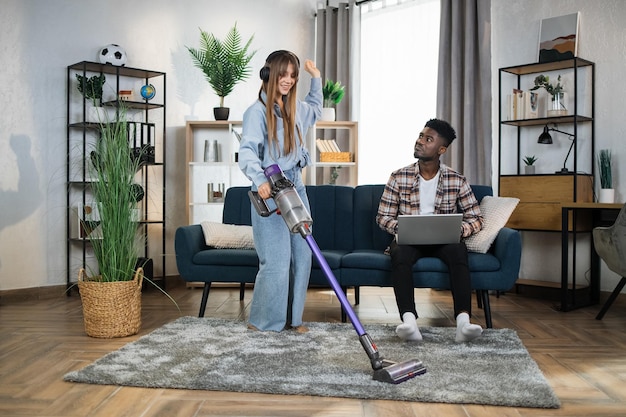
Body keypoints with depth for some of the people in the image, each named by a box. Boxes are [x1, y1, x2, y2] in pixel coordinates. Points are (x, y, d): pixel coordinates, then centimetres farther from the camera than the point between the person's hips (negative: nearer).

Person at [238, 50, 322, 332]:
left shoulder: (296, 109, 14)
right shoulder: (257, 111, -9)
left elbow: (315, 109, 39)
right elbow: (247, 151, -22)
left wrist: (316, 79, 29)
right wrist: (259, 180, -39)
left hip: (296, 188, 8)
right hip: (270, 192, -8)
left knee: (302, 256, 7)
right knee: (276, 260, -8)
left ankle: (292, 317, 19)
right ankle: (263, 321, 9)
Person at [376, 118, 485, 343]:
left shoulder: (457, 180, 2)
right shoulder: (399, 177, 1)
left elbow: (476, 218, 3)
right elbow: (383, 217, 2)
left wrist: (458, 229, -19)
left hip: (443, 240, 0)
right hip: (408, 239, 0)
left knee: (458, 249, -34)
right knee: (399, 252, -35)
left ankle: (463, 321, -45)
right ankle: (409, 321, -49)